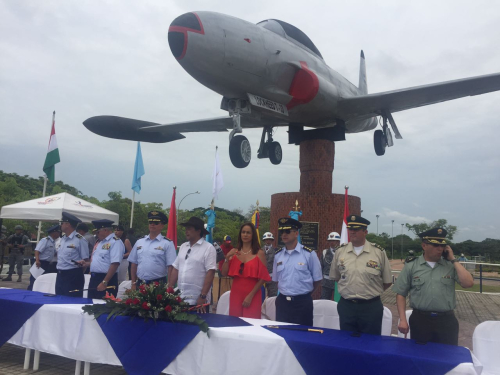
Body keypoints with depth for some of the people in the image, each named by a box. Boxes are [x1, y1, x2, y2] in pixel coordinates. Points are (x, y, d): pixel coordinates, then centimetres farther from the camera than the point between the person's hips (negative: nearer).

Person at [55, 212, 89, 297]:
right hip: (60, 275, 8)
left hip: (73, 276, -8)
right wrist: (59, 272, 14)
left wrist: (78, 275, -8)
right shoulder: (62, 239, 11)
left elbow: (86, 260, -10)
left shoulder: (80, 240, -12)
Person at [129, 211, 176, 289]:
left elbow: (170, 267, -8)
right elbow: (134, 264, 13)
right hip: (140, 284, 5)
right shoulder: (139, 242, 10)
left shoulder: (167, 243, -5)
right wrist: (133, 284, 10)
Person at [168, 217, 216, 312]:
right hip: (181, 298, 6)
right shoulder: (183, 246, 11)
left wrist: (203, 296, -17)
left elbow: (210, 272, -13)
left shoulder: (208, 248, -8)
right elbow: (176, 269, 14)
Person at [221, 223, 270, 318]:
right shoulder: (234, 252, 8)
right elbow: (224, 274, 6)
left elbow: (263, 278, -5)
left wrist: (251, 296, -10)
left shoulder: (259, 253, -2)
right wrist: (227, 258, -7)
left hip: (252, 296, -3)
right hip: (235, 294, 3)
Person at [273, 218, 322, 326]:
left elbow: (317, 280, 0)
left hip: (302, 303, -4)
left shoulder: (309, 254, -8)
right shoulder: (278, 255, 5)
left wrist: (304, 294, 7)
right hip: (282, 302, 4)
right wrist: (285, 293, 10)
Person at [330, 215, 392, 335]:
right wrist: (349, 290, 10)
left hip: (371, 307, -2)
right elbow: (334, 277, 14)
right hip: (346, 306, 2)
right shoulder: (340, 252, 3)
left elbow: (387, 282, 3)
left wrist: (372, 292, 5)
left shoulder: (379, 252, -5)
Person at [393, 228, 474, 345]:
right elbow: (401, 294, 2)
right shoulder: (411, 266, 1)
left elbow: (468, 283, -10)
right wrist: (402, 320, -5)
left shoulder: (451, 266, 4)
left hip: (446, 321, 1)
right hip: (420, 320, -1)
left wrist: (453, 260, -5)